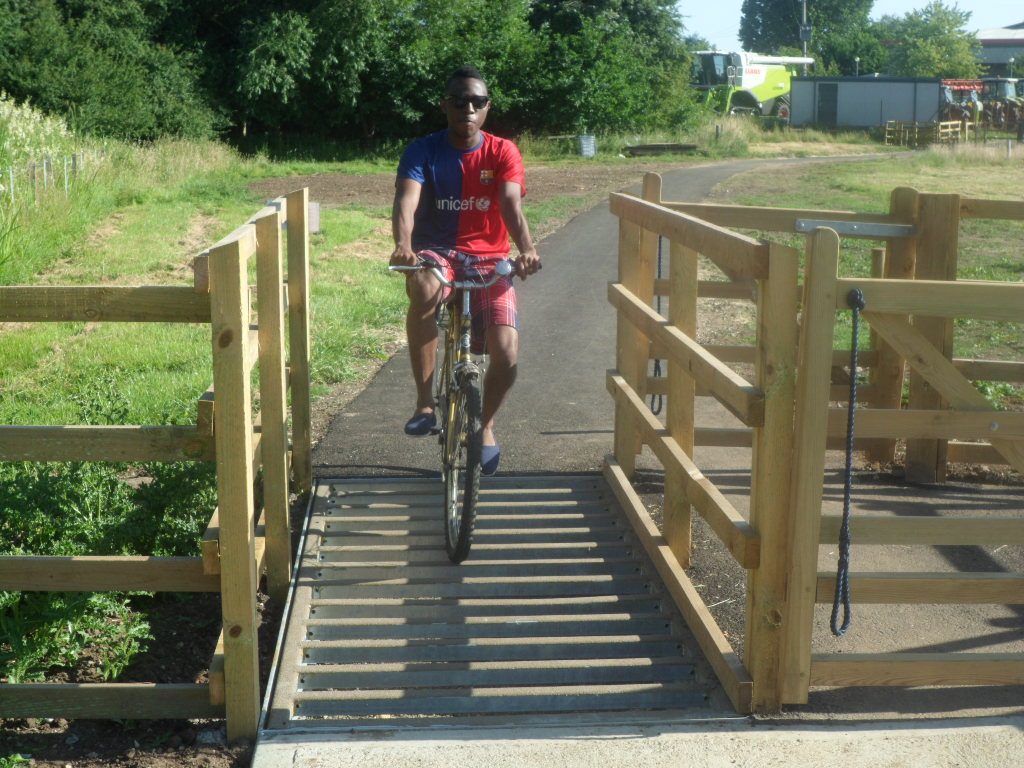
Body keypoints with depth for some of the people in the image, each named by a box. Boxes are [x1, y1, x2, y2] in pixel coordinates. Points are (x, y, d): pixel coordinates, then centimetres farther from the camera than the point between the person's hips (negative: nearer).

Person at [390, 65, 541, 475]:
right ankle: (425, 403, -25)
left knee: (506, 353, -18)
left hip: (488, 260, 1)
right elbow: (406, 202, -20)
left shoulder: (503, 153, -1)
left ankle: (484, 425, 16)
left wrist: (527, 249, -38)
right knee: (423, 287, -39)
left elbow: (512, 204, -17)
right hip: (438, 253, -1)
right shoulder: (422, 151, -4)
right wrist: (403, 246, -42)